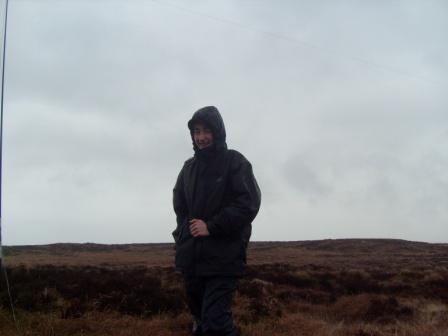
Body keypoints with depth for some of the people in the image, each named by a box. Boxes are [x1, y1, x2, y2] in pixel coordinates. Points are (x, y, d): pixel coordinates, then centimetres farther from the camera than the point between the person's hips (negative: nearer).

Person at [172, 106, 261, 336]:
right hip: (191, 258, 6)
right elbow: (179, 205, 21)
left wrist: (211, 227, -15)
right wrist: (185, 231, 3)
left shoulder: (234, 161, -3)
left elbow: (249, 202, -12)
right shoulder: (189, 167, 13)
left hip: (223, 258, -6)